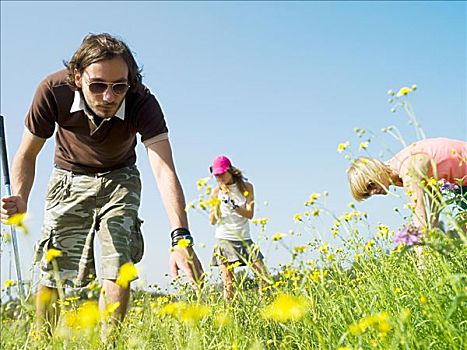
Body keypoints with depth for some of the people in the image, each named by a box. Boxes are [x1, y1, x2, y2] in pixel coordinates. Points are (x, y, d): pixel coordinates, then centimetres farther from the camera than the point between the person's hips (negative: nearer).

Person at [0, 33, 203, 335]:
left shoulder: (142, 103, -35)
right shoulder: (53, 91, -31)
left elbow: (165, 171, -45)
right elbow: (27, 154, -16)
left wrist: (181, 237, -58)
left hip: (119, 179, 0)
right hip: (69, 178, 1)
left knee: (117, 269, -12)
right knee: (53, 272, -5)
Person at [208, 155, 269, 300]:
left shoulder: (246, 187, 3)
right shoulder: (217, 192, 3)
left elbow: (250, 214, -5)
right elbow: (212, 221, 0)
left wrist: (233, 206, -21)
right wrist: (217, 205, -16)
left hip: (244, 239, 1)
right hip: (224, 239, -1)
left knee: (264, 276, -4)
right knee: (228, 283, -7)